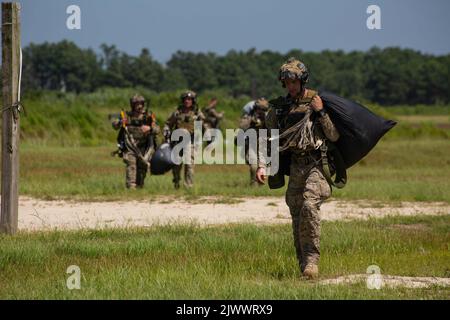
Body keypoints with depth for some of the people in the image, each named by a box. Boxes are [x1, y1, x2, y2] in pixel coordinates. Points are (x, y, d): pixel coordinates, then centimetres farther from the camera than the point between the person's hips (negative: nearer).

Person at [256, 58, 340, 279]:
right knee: (297, 217, 4)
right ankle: (303, 265, 12)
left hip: (318, 163, -5)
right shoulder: (278, 107, 9)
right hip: (295, 167, 5)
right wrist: (261, 166, 1)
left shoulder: (319, 101, -1)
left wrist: (321, 112, -14)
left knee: (309, 205, -24)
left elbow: (334, 136, -4)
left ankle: (311, 260, -20)